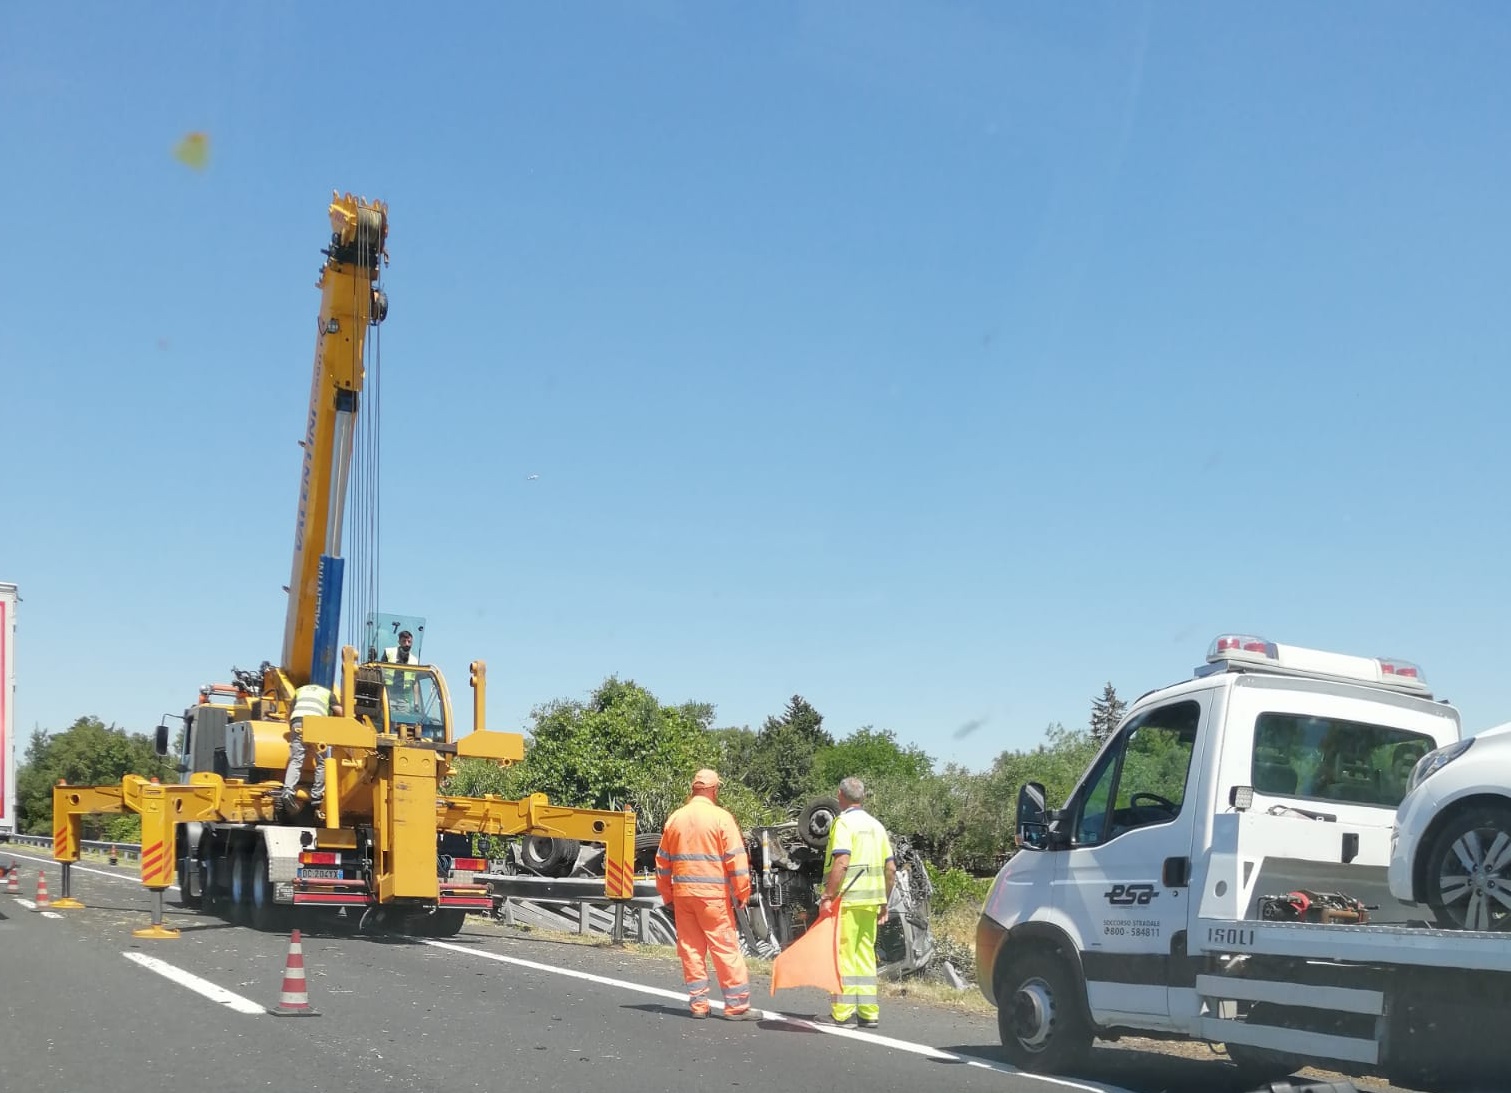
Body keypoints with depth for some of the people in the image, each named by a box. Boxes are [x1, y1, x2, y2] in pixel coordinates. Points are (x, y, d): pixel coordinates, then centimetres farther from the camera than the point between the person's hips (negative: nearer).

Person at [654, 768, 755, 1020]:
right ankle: (736, 1004, 0)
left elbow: (662, 861, 14)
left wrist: (667, 895, 21)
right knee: (725, 948, -1)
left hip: (682, 894, 5)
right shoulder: (720, 818, -6)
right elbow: (736, 858, -9)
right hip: (712, 895, -5)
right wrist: (742, 893, -3)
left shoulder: (675, 819, 9)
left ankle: (698, 1003, 12)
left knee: (691, 949, 10)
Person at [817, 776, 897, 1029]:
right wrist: (884, 903, 20)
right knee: (865, 954, 12)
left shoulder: (843, 822, -8)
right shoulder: (875, 825, 15)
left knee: (843, 954, -3)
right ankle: (868, 1012, 14)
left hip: (847, 898, -7)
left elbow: (841, 863, -21)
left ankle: (842, 1013, -2)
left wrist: (827, 896, -19)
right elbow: (891, 868, 14)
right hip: (871, 901, 7)